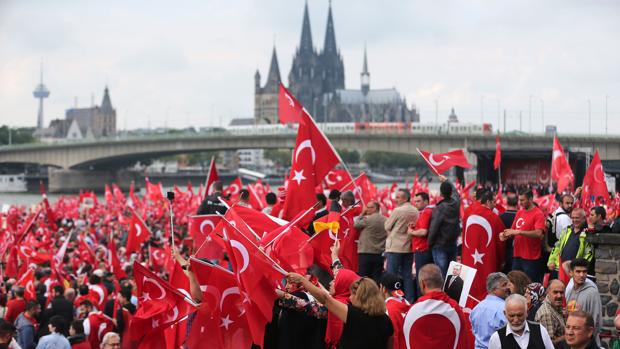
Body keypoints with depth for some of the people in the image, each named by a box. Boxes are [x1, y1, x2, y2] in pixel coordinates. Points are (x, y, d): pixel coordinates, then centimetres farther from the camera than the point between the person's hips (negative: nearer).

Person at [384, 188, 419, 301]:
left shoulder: (398, 210, -14)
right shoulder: (415, 211, 4)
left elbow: (387, 226, -6)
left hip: (395, 247, -6)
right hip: (409, 247, 6)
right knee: (407, 275, 11)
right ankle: (409, 299, 11)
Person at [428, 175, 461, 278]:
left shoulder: (439, 208, -19)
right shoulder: (456, 203, -3)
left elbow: (433, 228, -17)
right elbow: (455, 191, 22)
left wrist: (430, 244, -2)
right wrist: (446, 181, 36)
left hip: (440, 245, -6)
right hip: (453, 244, 6)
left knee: (441, 273, -4)